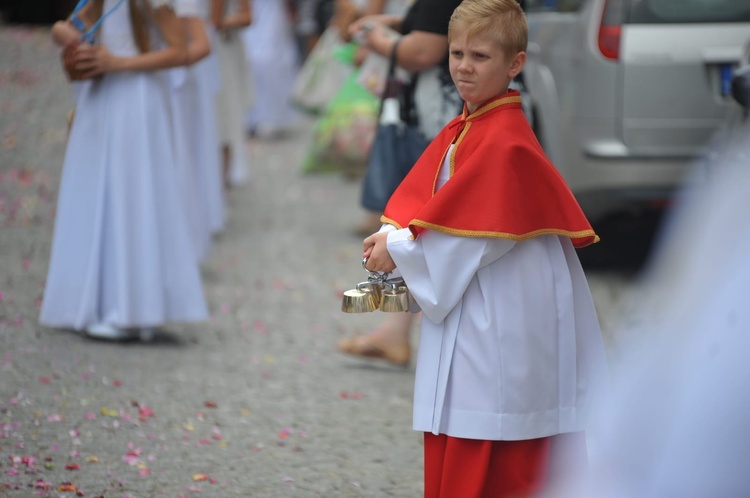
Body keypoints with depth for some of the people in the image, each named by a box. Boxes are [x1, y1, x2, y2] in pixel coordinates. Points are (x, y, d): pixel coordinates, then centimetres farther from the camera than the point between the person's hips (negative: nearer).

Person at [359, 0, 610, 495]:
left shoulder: (505, 141, -18)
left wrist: (401, 250, -12)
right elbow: (421, 199, 17)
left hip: (498, 322, -10)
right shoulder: (461, 131, 11)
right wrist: (392, 237, -2)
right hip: (465, 315, 10)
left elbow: (480, 233, -20)